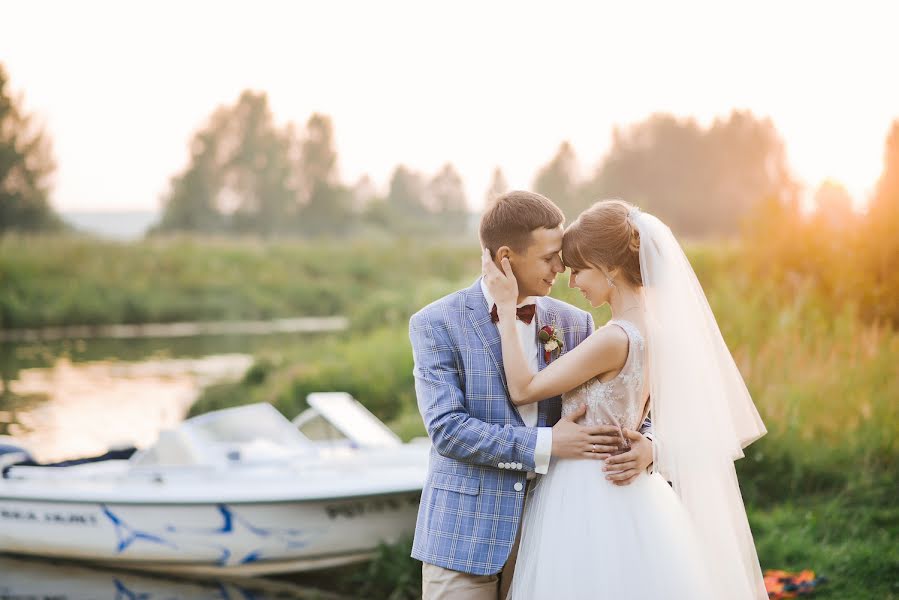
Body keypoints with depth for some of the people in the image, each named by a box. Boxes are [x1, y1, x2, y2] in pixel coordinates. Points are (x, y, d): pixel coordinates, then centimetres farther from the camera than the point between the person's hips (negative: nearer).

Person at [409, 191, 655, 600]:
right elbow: (446, 429, -14)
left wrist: (643, 443, -13)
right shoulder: (436, 324, -6)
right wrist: (546, 444, -20)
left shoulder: (574, 324, 6)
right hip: (466, 533, -3)